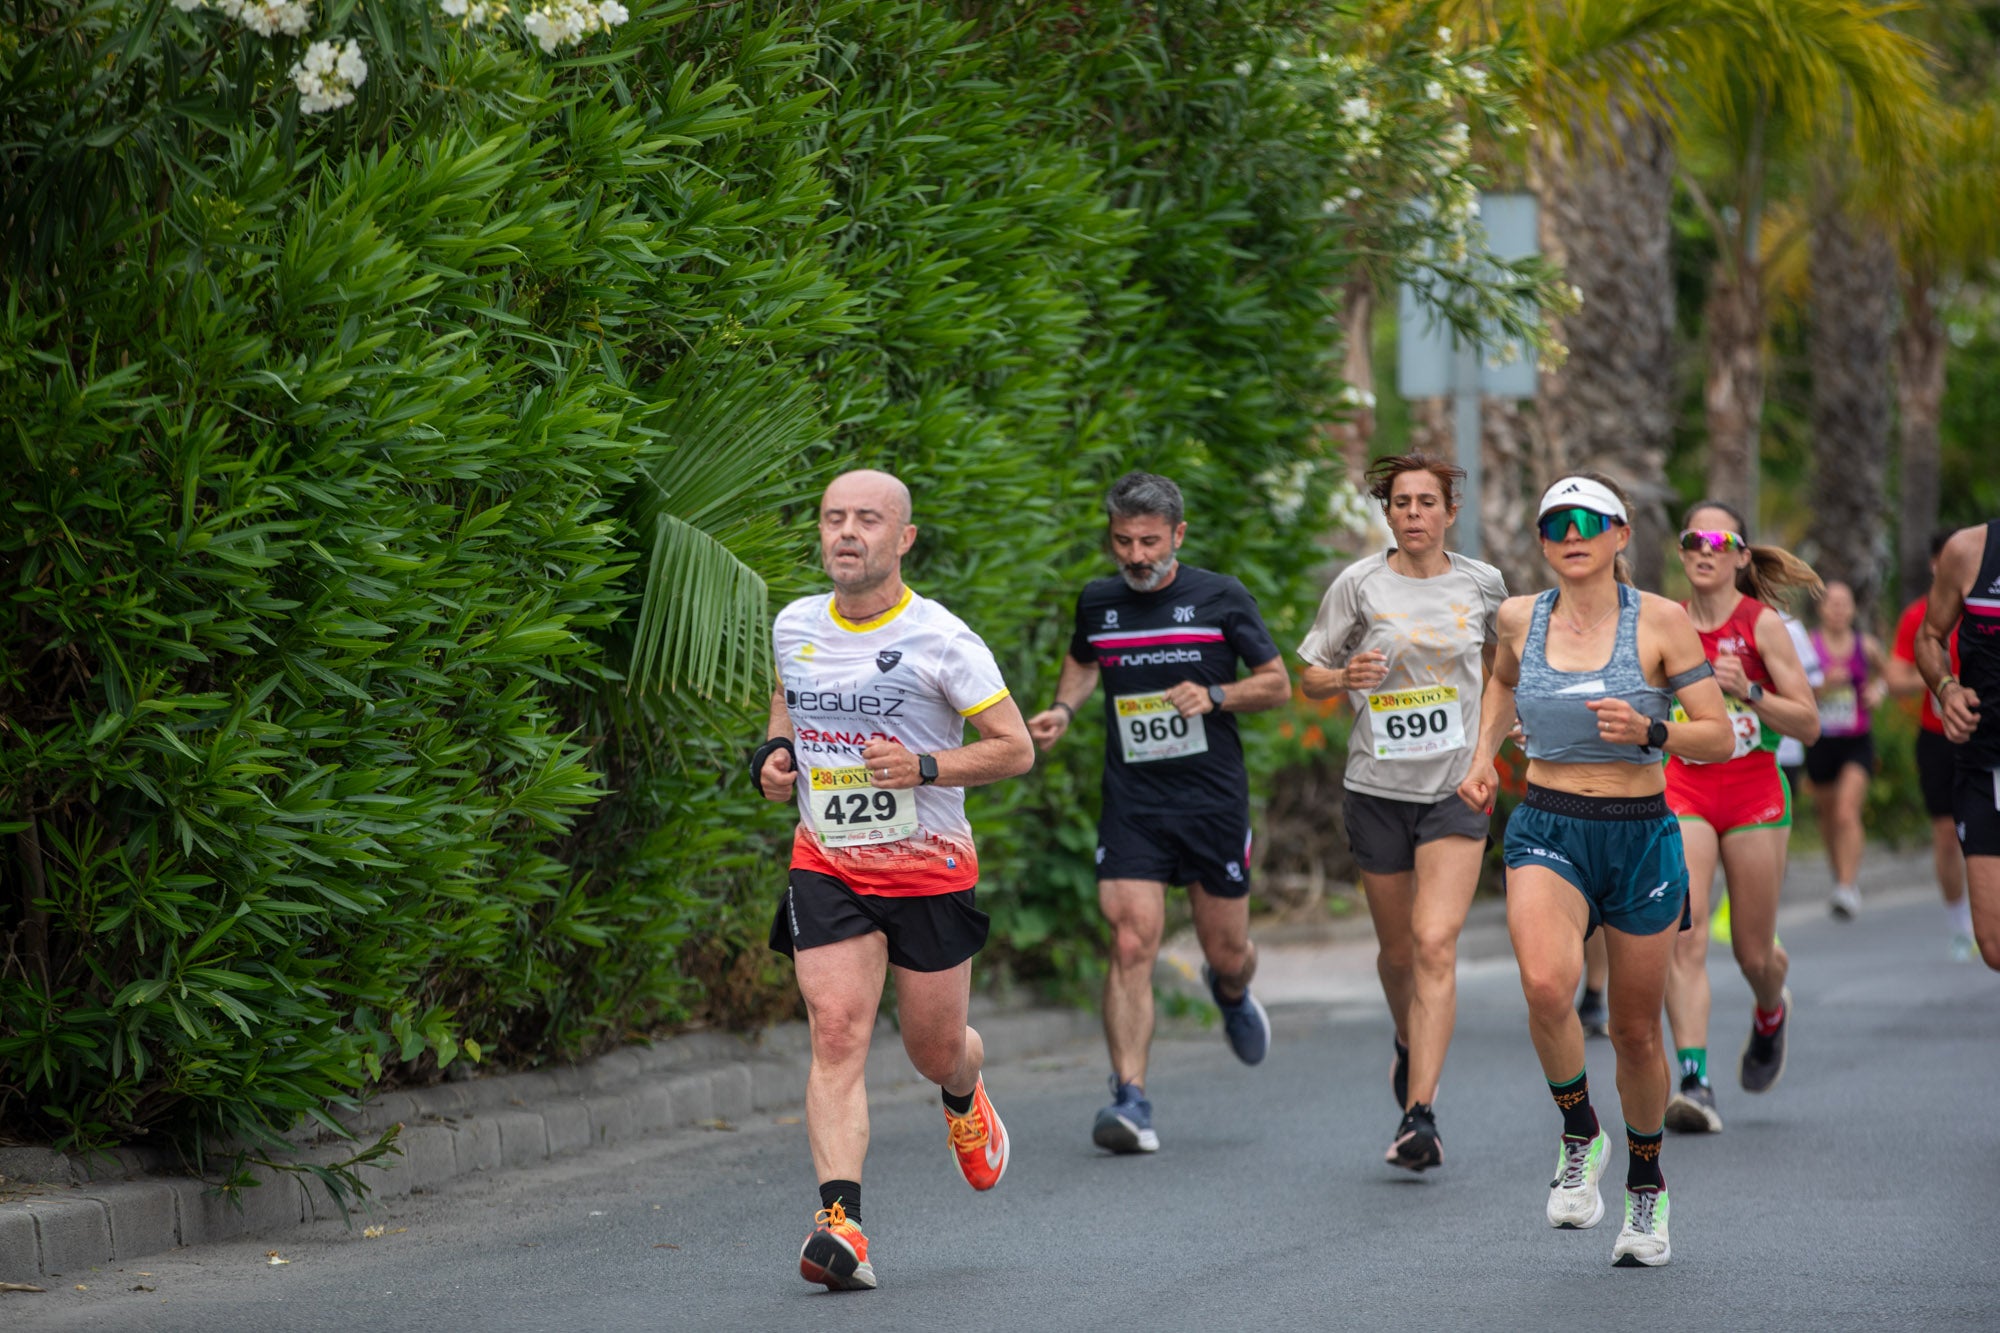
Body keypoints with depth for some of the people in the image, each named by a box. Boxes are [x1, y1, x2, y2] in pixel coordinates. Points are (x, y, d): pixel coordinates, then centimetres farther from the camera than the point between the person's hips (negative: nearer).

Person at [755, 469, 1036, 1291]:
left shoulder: (939, 638, -11)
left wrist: (924, 767, -22)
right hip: (826, 864, 2)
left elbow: (1015, 748, -8)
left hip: (929, 868, -2)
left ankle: (966, 1100, 50)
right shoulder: (793, 627, 3)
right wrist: (774, 754, 4)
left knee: (934, 1050, 10)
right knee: (836, 1034, -16)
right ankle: (841, 1224, -24)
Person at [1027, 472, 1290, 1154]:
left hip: (1214, 801, -1)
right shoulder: (1097, 603, 6)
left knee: (1227, 953, 9)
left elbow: (1278, 683, 3)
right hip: (1131, 807, 1)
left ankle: (1231, 993, 48)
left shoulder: (1222, 598, -2)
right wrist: (1063, 709, 7)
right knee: (1131, 946, -15)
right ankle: (1131, 1102, -17)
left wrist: (1215, 696, -14)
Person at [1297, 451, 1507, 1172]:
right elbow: (1308, 677, 3)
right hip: (1378, 788, 1)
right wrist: (1345, 677, -18)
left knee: (1435, 944, -16)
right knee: (1398, 951, 12)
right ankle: (1410, 1044, 45)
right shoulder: (1359, 583, -3)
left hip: (1457, 788, -1)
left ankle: (1419, 1113, -20)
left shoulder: (1481, 583, 2)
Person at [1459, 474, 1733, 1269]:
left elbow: (1720, 738, -6)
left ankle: (1646, 1186, 35)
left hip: (1640, 838, -1)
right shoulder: (1520, 619, 2)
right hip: (1546, 834, 1)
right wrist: (1483, 756, 13)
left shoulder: (1660, 622, -6)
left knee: (1636, 1033, 9)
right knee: (1547, 986, -29)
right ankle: (1579, 1140, -4)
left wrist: (1648, 733, -23)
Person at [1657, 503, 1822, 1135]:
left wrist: (1748, 691, -21)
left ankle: (1771, 1013, 45)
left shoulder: (1761, 623, -6)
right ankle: (1693, 1082, -23)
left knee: (1753, 952, 8)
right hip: (1683, 793, 2)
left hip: (1754, 793, -2)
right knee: (1683, 933, -18)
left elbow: (1809, 723, -8)